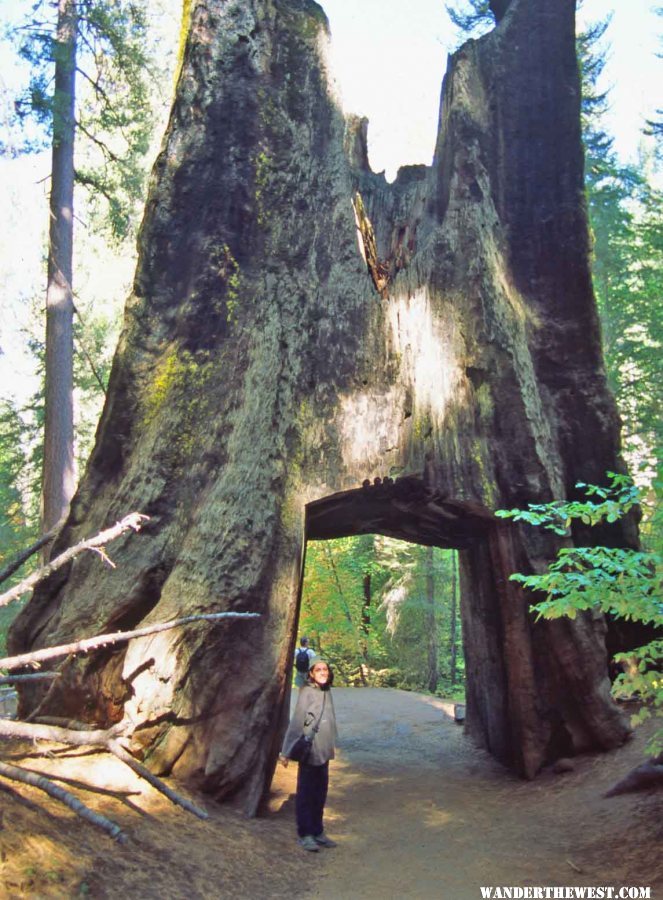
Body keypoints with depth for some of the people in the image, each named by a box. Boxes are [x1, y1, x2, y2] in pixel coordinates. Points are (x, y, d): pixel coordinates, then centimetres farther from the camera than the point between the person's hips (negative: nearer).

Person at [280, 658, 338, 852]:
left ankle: (317, 831, 24)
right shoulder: (307, 692, -13)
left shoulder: (327, 692, 7)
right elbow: (296, 721, -14)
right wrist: (287, 750, -14)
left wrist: (332, 744, 14)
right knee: (306, 794, 3)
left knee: (320, 794, 14)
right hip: (309, 751, -7)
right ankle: (305, 834, 12)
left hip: (324, 751, 7)